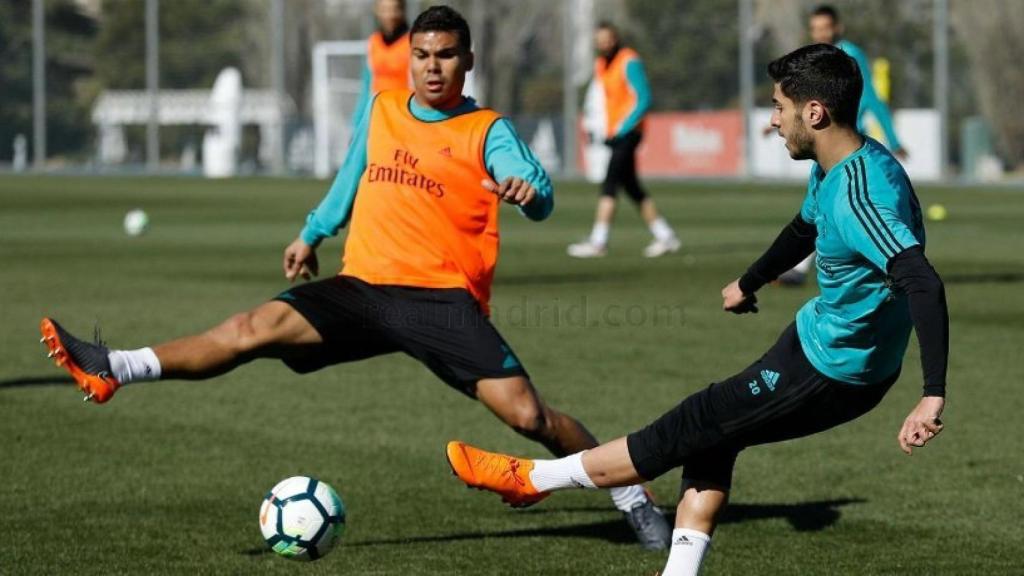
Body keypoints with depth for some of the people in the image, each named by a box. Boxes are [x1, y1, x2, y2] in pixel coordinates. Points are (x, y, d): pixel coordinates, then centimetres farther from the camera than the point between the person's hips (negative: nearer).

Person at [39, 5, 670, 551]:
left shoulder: (488, 131, -1)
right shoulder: (381, 111, 14)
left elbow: (541, 197, -16)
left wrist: (529, 192, -39)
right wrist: (312, 234, 34)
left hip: (444, 299, -4)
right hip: (362, 287, 4)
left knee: (526, 412, -15)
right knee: (260, 325, -16)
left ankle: (635, 500, 2)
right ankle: (111, 371, -23)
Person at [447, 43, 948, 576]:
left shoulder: (860, 197, -31)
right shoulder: (832, 171, 3)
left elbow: (924, 284, -40)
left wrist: (933, 397, -44)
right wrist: (749, 283, 42)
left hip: (829, 373, -10)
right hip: (817, 338, 10)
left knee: (686, 431, 2)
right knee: (711, 437, 18)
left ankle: (531, 478, 16)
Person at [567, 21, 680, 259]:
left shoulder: (629, 62, -11)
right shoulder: (600, 65, 14)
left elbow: (643, 100, -15)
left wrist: (622, 129, -20)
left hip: (627, 133, -9)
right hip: (615, 133, 9)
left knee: (609, 184, -13)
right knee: (632, 188, 10)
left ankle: (598, 241, -14)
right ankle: (665, 237, 16)